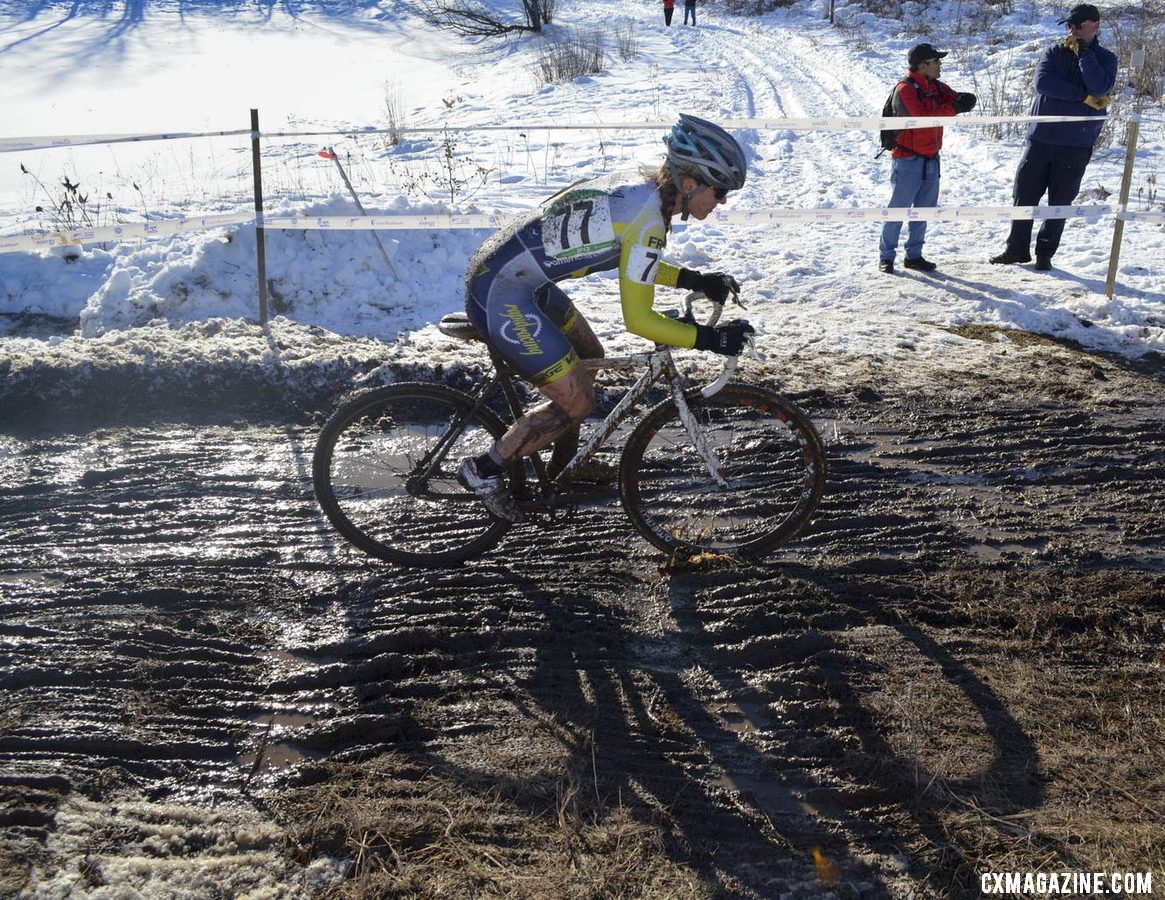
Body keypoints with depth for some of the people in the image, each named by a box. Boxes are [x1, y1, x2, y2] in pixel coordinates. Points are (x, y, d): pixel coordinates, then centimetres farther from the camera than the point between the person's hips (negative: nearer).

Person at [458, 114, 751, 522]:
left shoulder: (638, 185, 7)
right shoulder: (648, 218, -21)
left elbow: (634, 263, 22)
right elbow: (638, 319, -20)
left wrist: (697, 281, 14)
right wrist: (710, 339, -13)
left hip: (515, 276, 10)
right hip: (502, 296, -10)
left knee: (589, 358, 23)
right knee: (578, 401, -4)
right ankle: (484, 470, 9)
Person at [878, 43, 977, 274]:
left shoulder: (938, 87, 11)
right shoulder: (905, 89, -12)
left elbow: (966, 101, 6)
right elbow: (923, 116, -25)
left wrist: (964, 100, -17)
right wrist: (953, 108, -21)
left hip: (931, 159, 8)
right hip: (907, 160, -8)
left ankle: (914, 255, 19)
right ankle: (886, 256, 4)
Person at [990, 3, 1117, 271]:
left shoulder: (1105, 59, 3)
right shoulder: (1054, 52, 5)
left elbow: (1100, 87, -17)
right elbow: (1043, 82, -13)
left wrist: (1083, 52, -12)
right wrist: (1083, 96, -15)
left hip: (1076, 145, -1)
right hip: (1040, 138, 1)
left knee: (1060, 203, 5)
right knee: (1023, 196, 4)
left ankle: (1045, 254, 16)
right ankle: (1017, 249, 17)